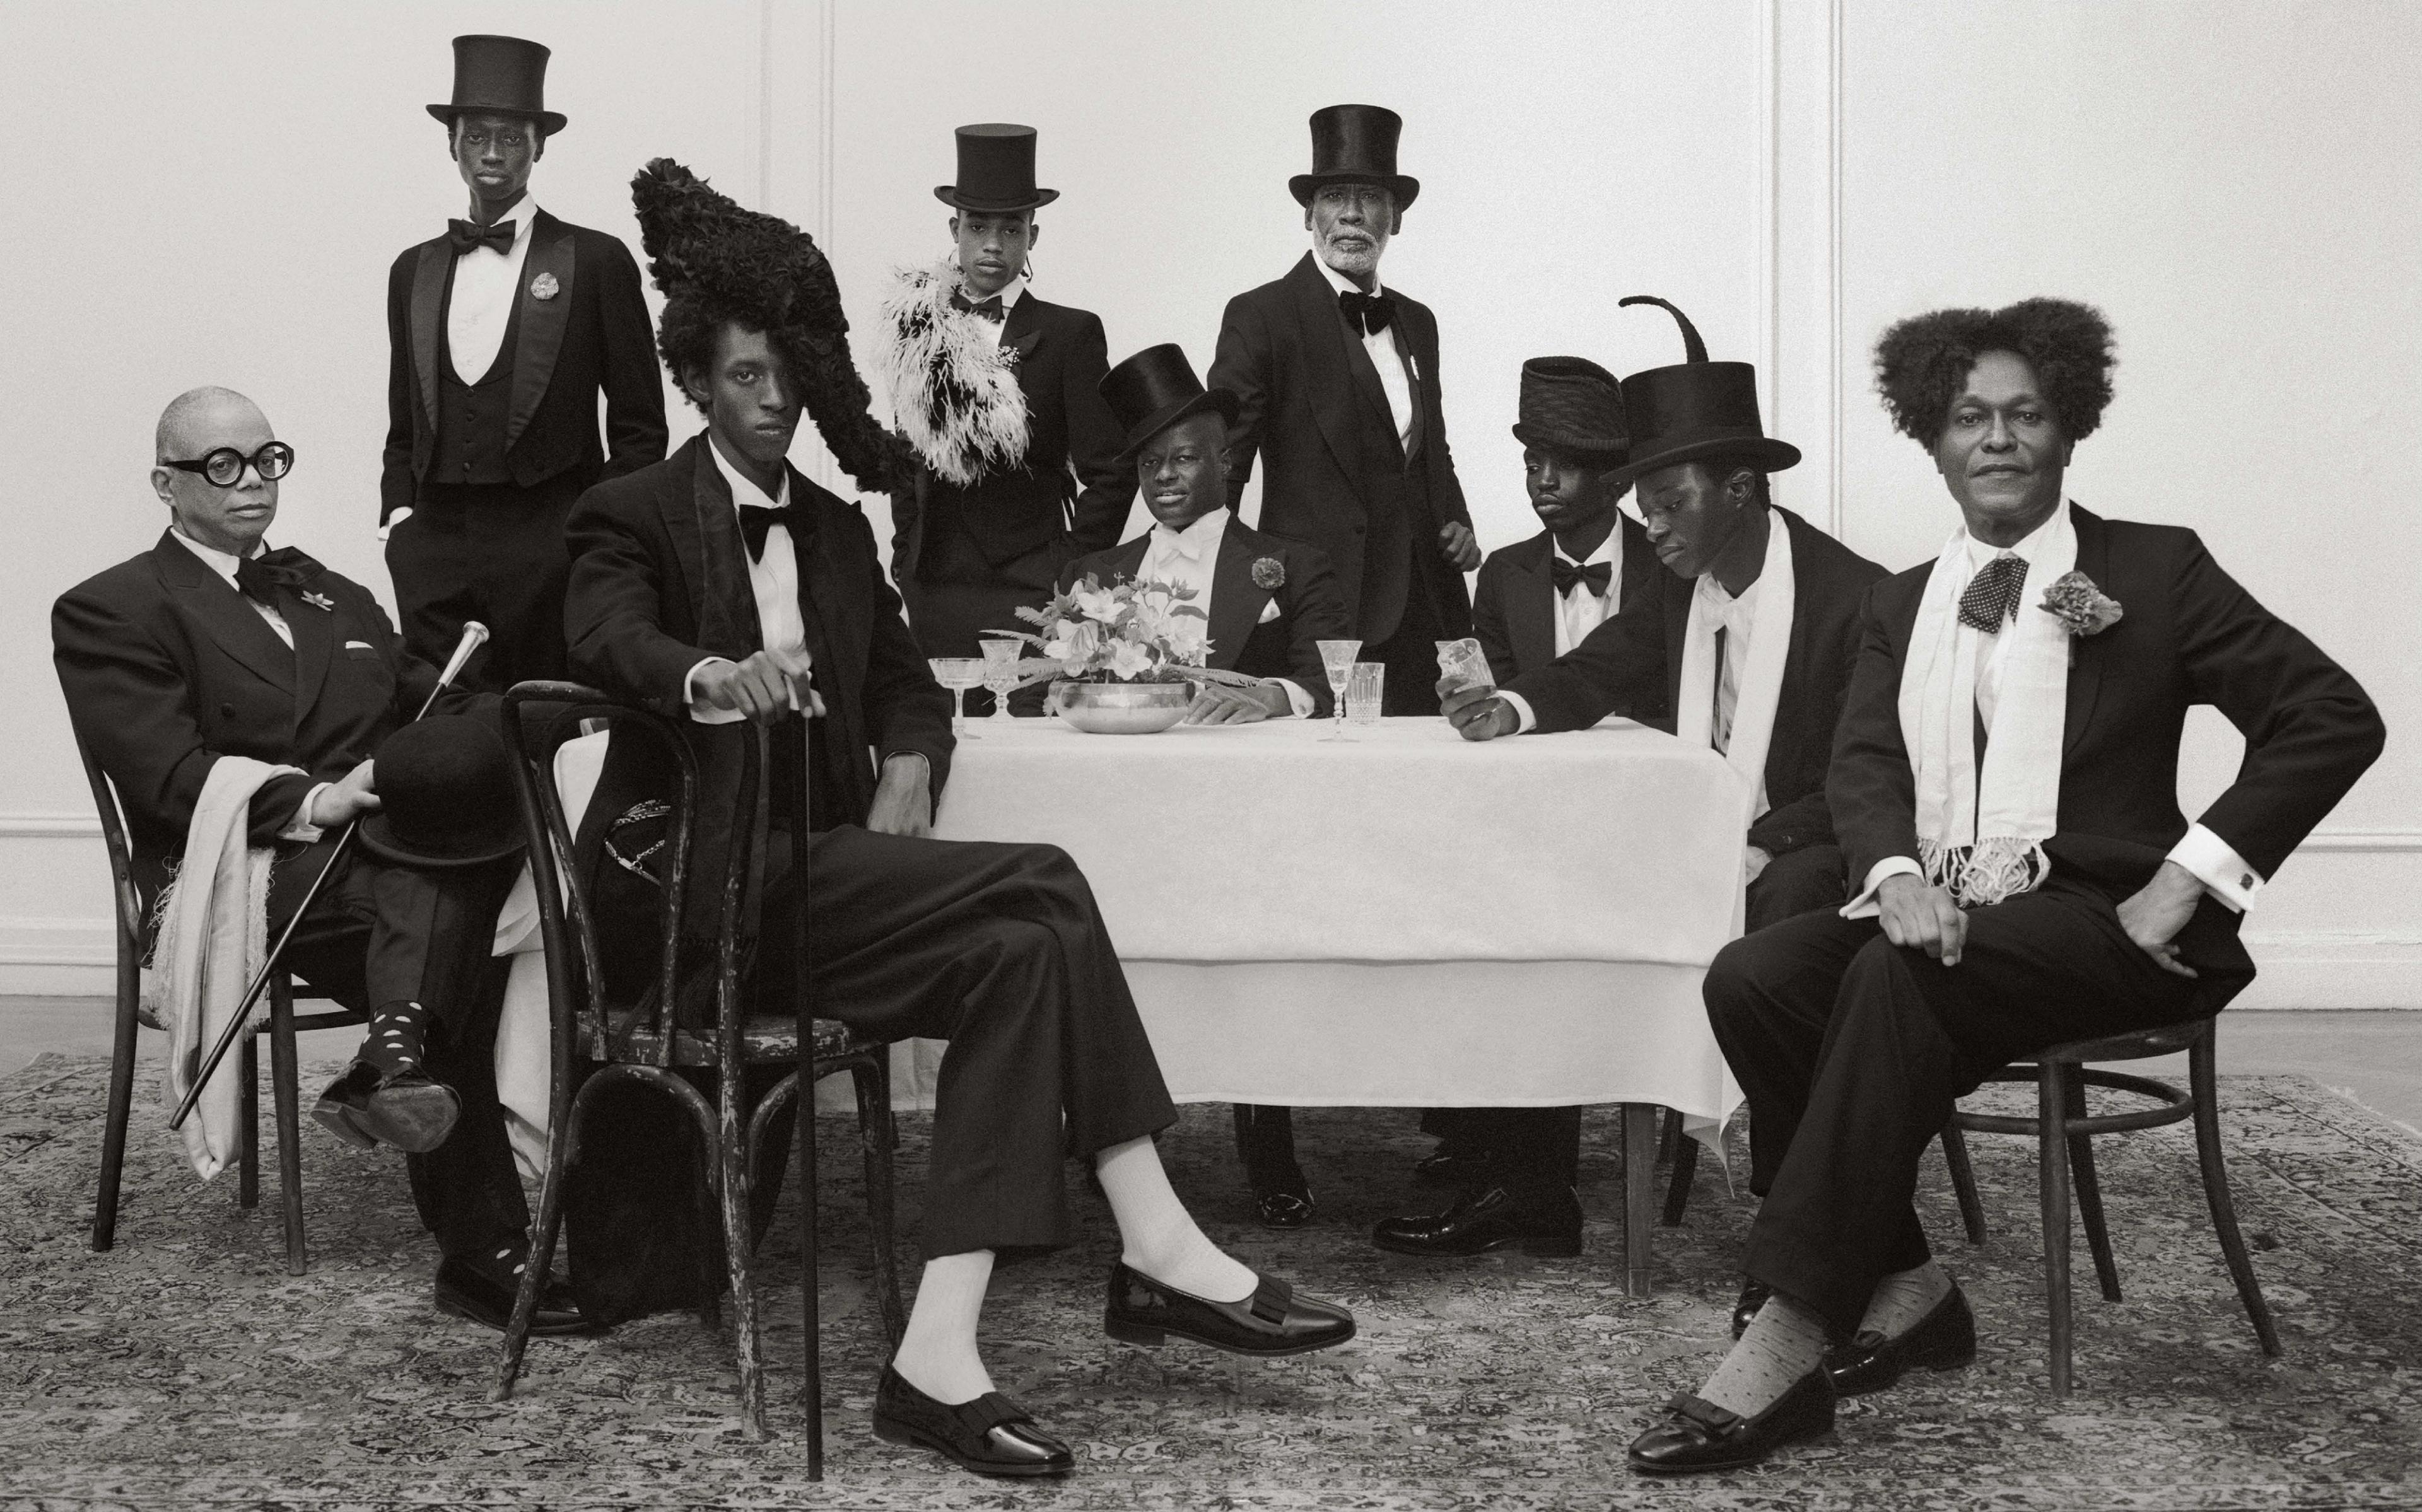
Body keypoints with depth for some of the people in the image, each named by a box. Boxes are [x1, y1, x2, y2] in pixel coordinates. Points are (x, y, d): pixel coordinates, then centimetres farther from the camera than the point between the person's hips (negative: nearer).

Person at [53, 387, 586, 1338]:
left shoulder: (333, 597, 28)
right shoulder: (108, 613, 8)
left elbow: (438, 714, 18)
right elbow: (166, 776, -7)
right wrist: (305, 802, -22)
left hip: (384, 843, 5)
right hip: (246, 876, -5)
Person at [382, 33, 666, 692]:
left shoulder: (596, 261, 2)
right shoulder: (414, 270, 15)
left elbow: (640, 428, 3)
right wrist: (398, 514, 7)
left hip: (549, 550, -3)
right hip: (432, 549, 3)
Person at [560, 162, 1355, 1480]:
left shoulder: (833, 527, 21)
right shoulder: (637, 514, 2)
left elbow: (905, 681, 22)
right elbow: (605, 632, -19)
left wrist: (909, 768, -2)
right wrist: (709, 674, -41)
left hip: (825, 863, 7)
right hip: (711, 871, -7)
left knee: (1019, 953, -22)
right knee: (1041, 885, -23)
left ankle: (940, 1354, -27)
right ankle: (1157, 1248, -22)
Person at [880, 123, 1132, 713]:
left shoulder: (1069, 334, -1)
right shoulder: (920, 325, 10)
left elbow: (1109, 473, 0)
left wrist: (1071, 572, -4)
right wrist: (907, 565, 11)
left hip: (1032, 596, -3)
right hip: (936, 594, 3)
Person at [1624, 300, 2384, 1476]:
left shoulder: (2156, 572, 4)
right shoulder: (1901, 604, 18)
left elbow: (2333, 717, -1)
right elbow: (1863, 763, 7)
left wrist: (2186, 881, -10)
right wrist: (1895, 873, -17)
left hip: (2096, 918, -5)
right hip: (1939, 910, 5)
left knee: (1898, 981, -33)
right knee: (1750, 978, -23)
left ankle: (1789, 1344, -33)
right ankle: (1904, 1292, -13)